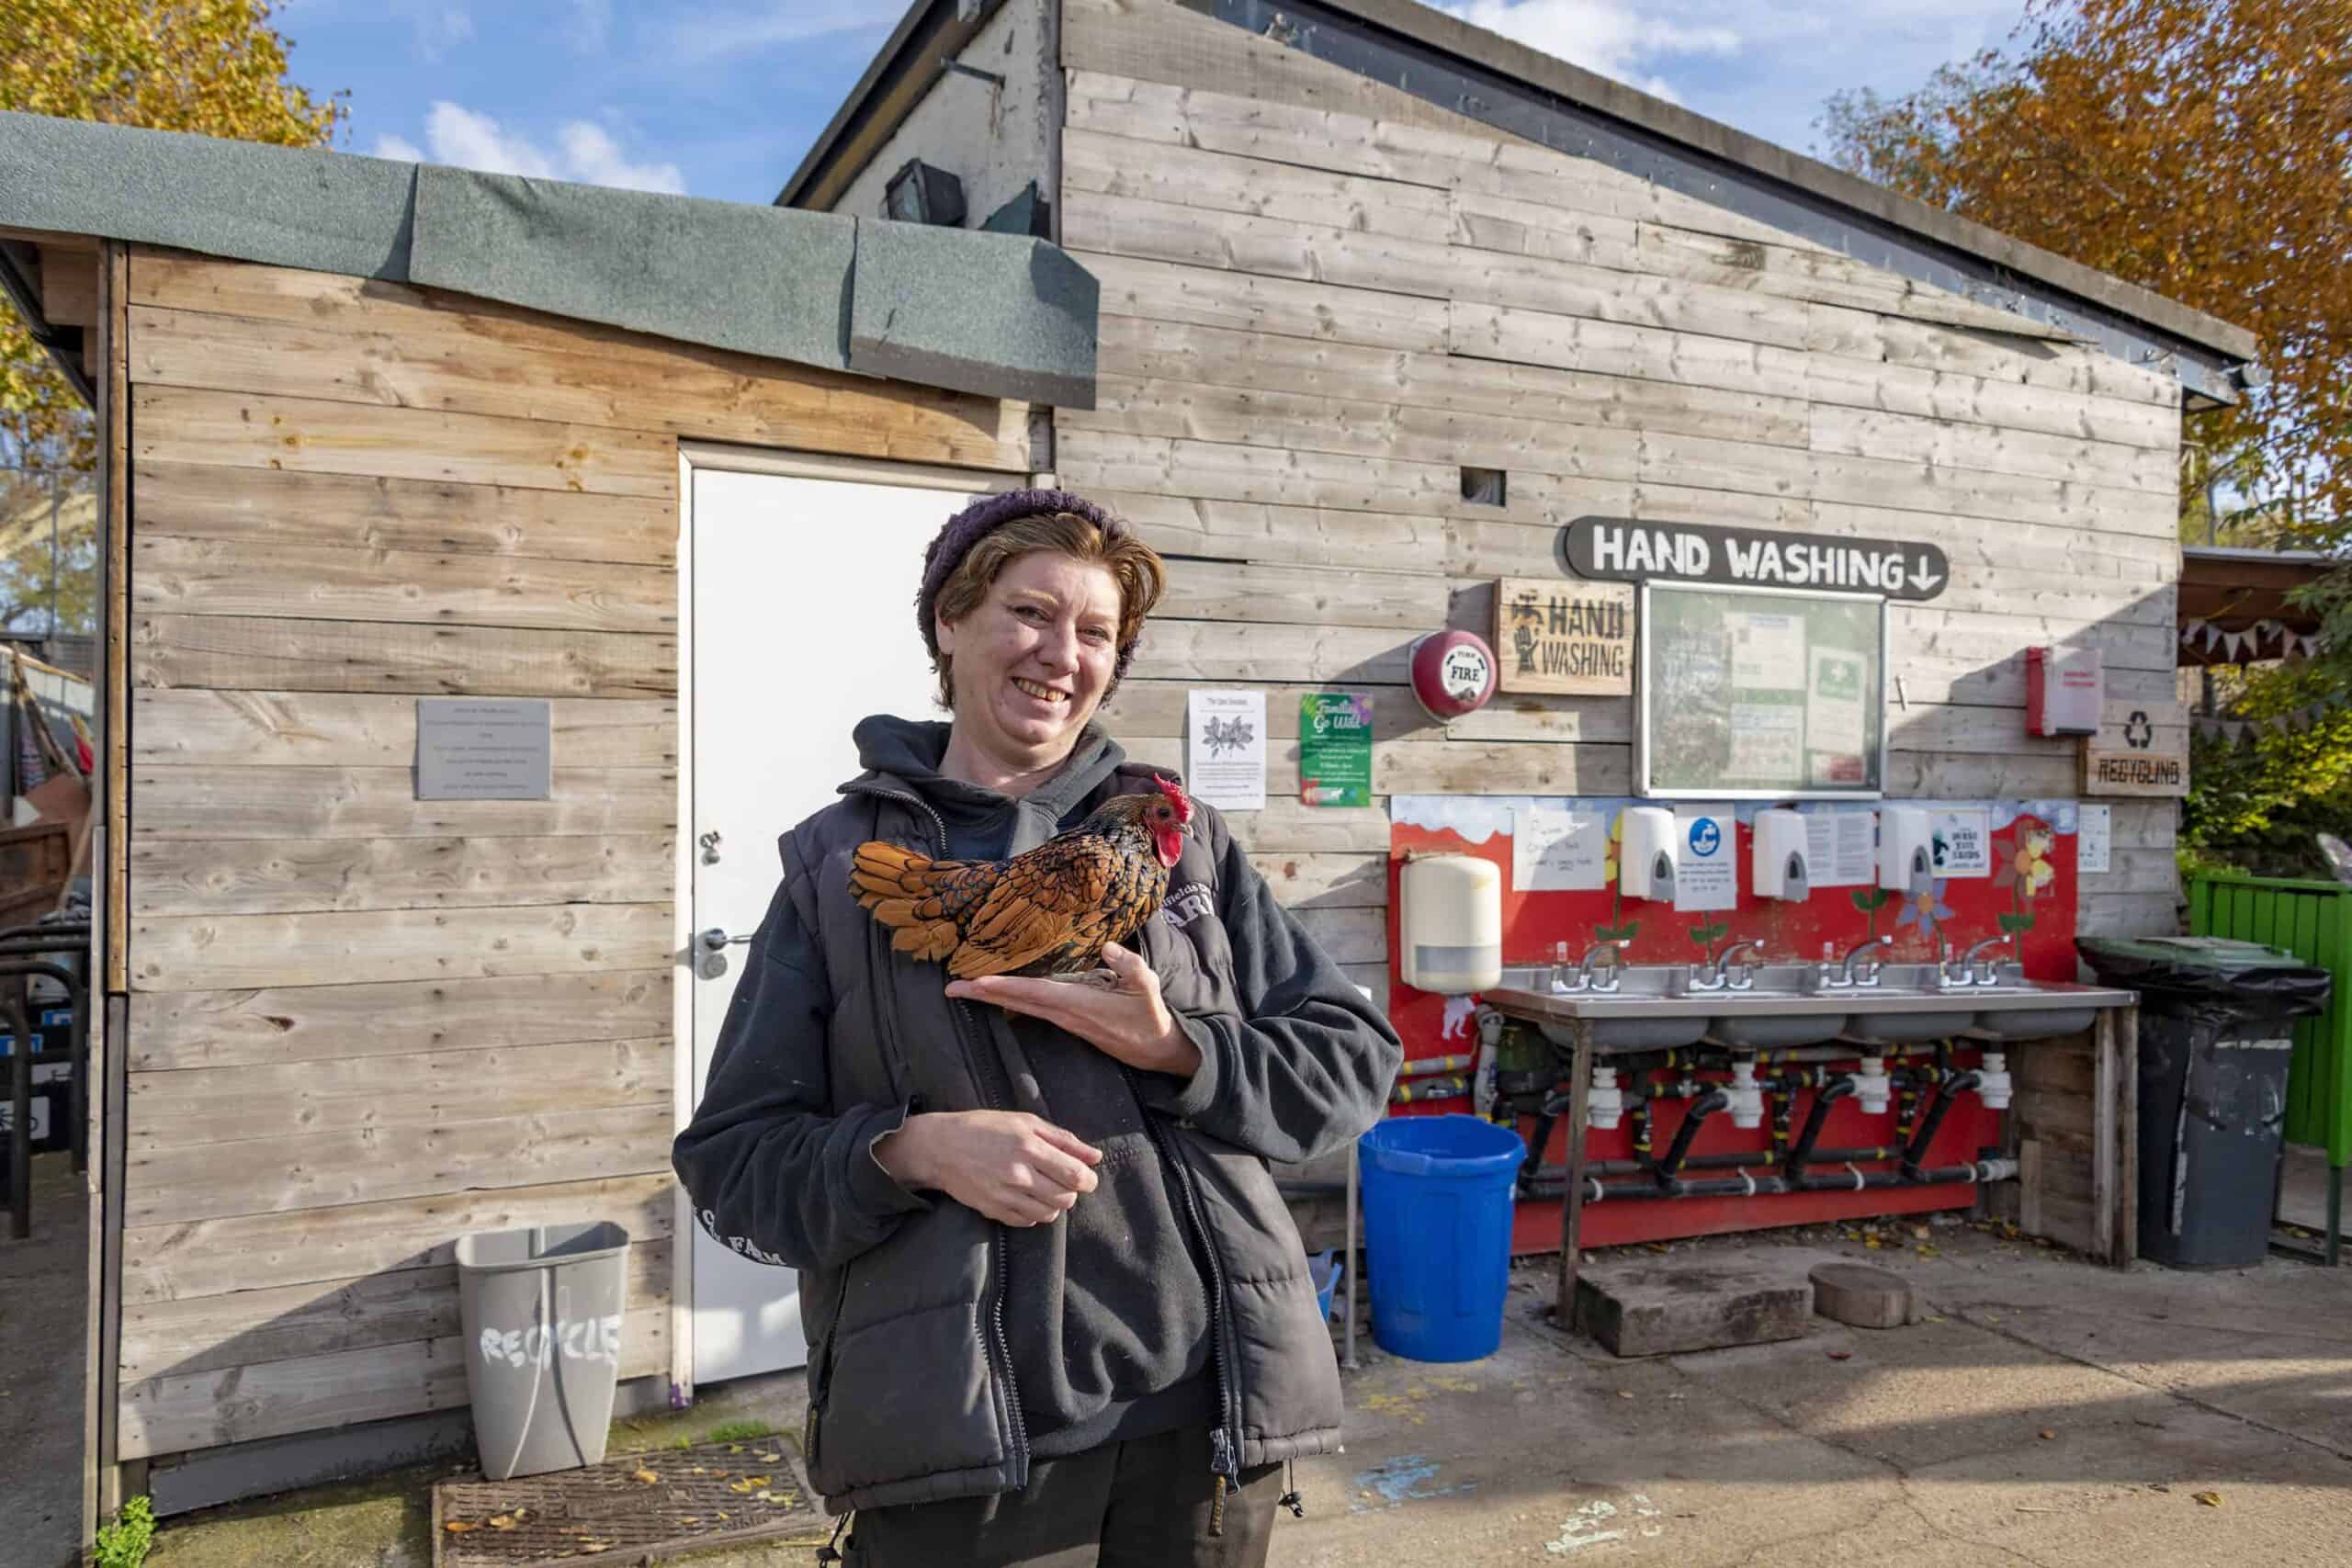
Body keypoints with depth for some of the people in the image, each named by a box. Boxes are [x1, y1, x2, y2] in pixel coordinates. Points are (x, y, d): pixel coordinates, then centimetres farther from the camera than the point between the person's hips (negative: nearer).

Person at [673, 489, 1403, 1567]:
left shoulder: (1183, 836, 5)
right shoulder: (842, 862, 1)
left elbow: (1355, 1061, 4)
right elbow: (732, 1158, 1)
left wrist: (1173, 1048, -13)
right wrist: (910, 1149, -17)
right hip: (955, 1432, -1)